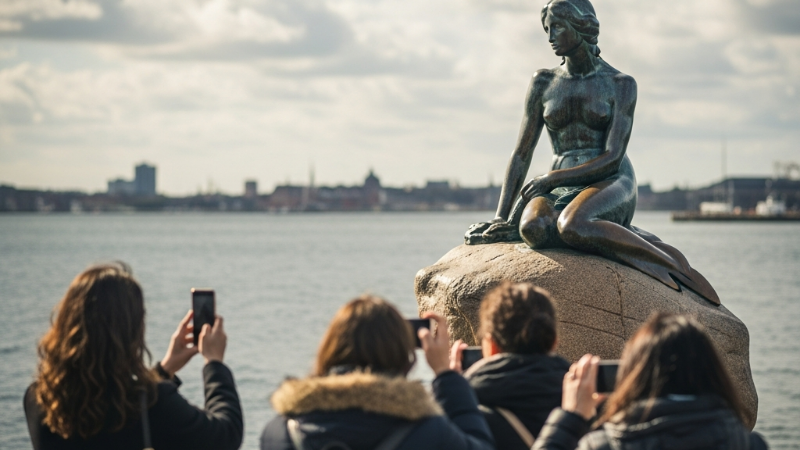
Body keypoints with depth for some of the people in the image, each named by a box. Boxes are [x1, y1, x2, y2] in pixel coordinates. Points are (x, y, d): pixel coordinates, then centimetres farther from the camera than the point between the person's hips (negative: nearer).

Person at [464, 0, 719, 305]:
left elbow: (613, 157, -9)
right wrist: (501, 218, 0)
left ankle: (672, 266, -26)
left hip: (611, 184, -4)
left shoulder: (620, 84, -1)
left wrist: (550, 179, -16)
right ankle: (636, 238, -17)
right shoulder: (544, 82, 11)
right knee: (533, 228, -35)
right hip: (560, 189, 4)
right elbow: (521, 154, 10)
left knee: (571, 226, -41)